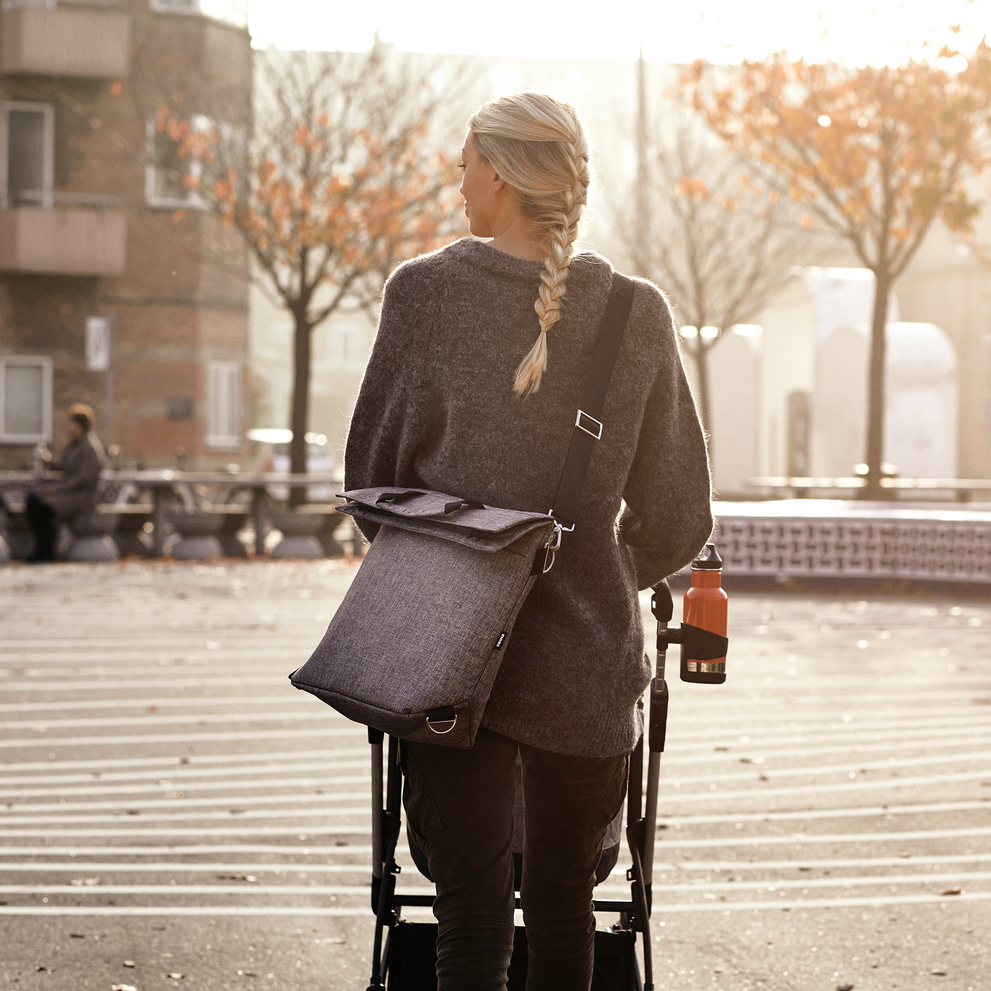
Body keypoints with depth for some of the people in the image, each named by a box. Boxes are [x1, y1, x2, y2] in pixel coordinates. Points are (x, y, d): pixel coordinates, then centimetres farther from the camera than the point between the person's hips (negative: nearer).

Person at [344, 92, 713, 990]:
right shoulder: (640, 316, -1)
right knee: (564, 909, 15)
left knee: (471, 914, 1)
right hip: (589, 661, 2)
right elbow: (678, 519, 5)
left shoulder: (423, 292, -5)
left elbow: (371, 476, 2)